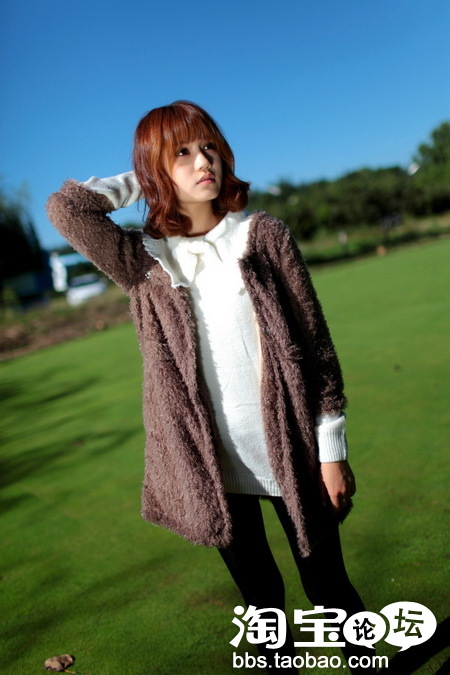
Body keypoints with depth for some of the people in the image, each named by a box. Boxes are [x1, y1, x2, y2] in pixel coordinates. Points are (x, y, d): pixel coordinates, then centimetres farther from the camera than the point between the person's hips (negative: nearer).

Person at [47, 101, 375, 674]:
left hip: (291, 454, 0)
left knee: (329, 588, 15)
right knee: (261, 598, 19)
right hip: (211, 467, 1)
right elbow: (65, 207, -19)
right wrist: (137, 181, -2)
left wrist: (332, 450, -4)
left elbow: (315, 342, -2)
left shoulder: (262, 234, -3)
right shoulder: (143, 261, -2)